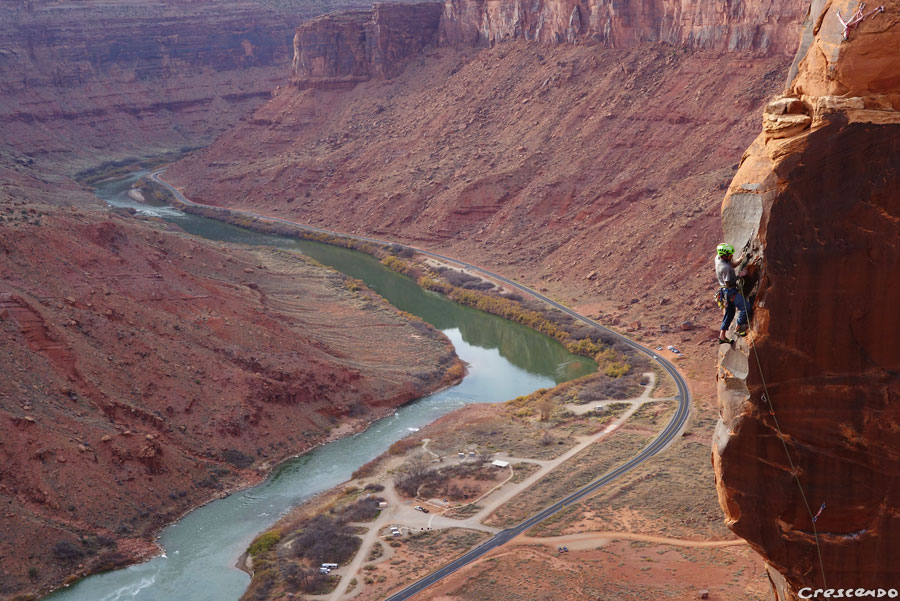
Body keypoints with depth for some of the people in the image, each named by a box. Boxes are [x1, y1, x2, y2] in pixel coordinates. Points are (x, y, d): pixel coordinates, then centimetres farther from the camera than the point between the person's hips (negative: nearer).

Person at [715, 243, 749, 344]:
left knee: (730, 312, 17)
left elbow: (733, 264, 13)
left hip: (726, 291, 10)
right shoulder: (725, 267, -28)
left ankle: (722, 336, 21)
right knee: (745, 308, -11)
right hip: (730, 291, -10)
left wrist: (741, 258, -3)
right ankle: (739, 328, 3)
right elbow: (728, 283, -20)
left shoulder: (718, 258, -1)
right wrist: (739, 275, -15)